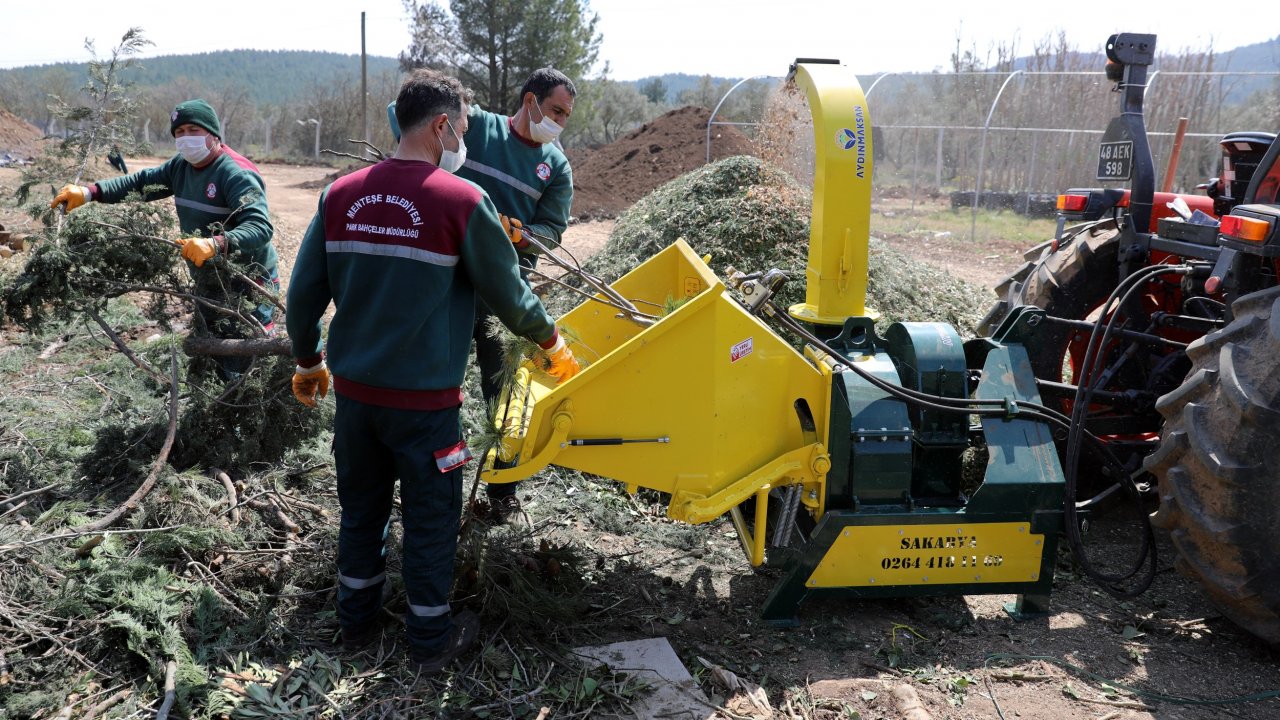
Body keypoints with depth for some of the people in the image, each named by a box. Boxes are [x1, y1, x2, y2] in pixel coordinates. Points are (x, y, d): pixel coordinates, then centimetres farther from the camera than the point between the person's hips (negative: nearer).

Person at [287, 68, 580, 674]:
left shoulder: (341, 195, -1)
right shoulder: (462, 200, -14)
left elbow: (304, 293, 4)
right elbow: (508, 293, -5)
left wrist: (308, 362, 20)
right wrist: (551, 342, 12)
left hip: (354, 389, 5)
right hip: (424, 398, -5)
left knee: (360, 509, 21)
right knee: (430, 518, 11)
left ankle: (356, 622, 38)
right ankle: (431, 639, 26)